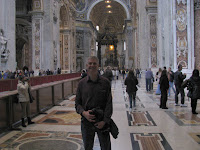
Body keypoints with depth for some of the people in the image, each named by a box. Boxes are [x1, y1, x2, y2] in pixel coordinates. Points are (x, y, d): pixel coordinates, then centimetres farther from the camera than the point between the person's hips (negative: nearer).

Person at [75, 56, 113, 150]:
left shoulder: (105, 82, -3)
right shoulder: (82, 83, 2)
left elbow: (109, 103, -4)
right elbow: (77, 103, 6)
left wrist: (104, 121, -12)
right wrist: (84, 113, -14)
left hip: (102, 121, -1)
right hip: (86, 121, 2)